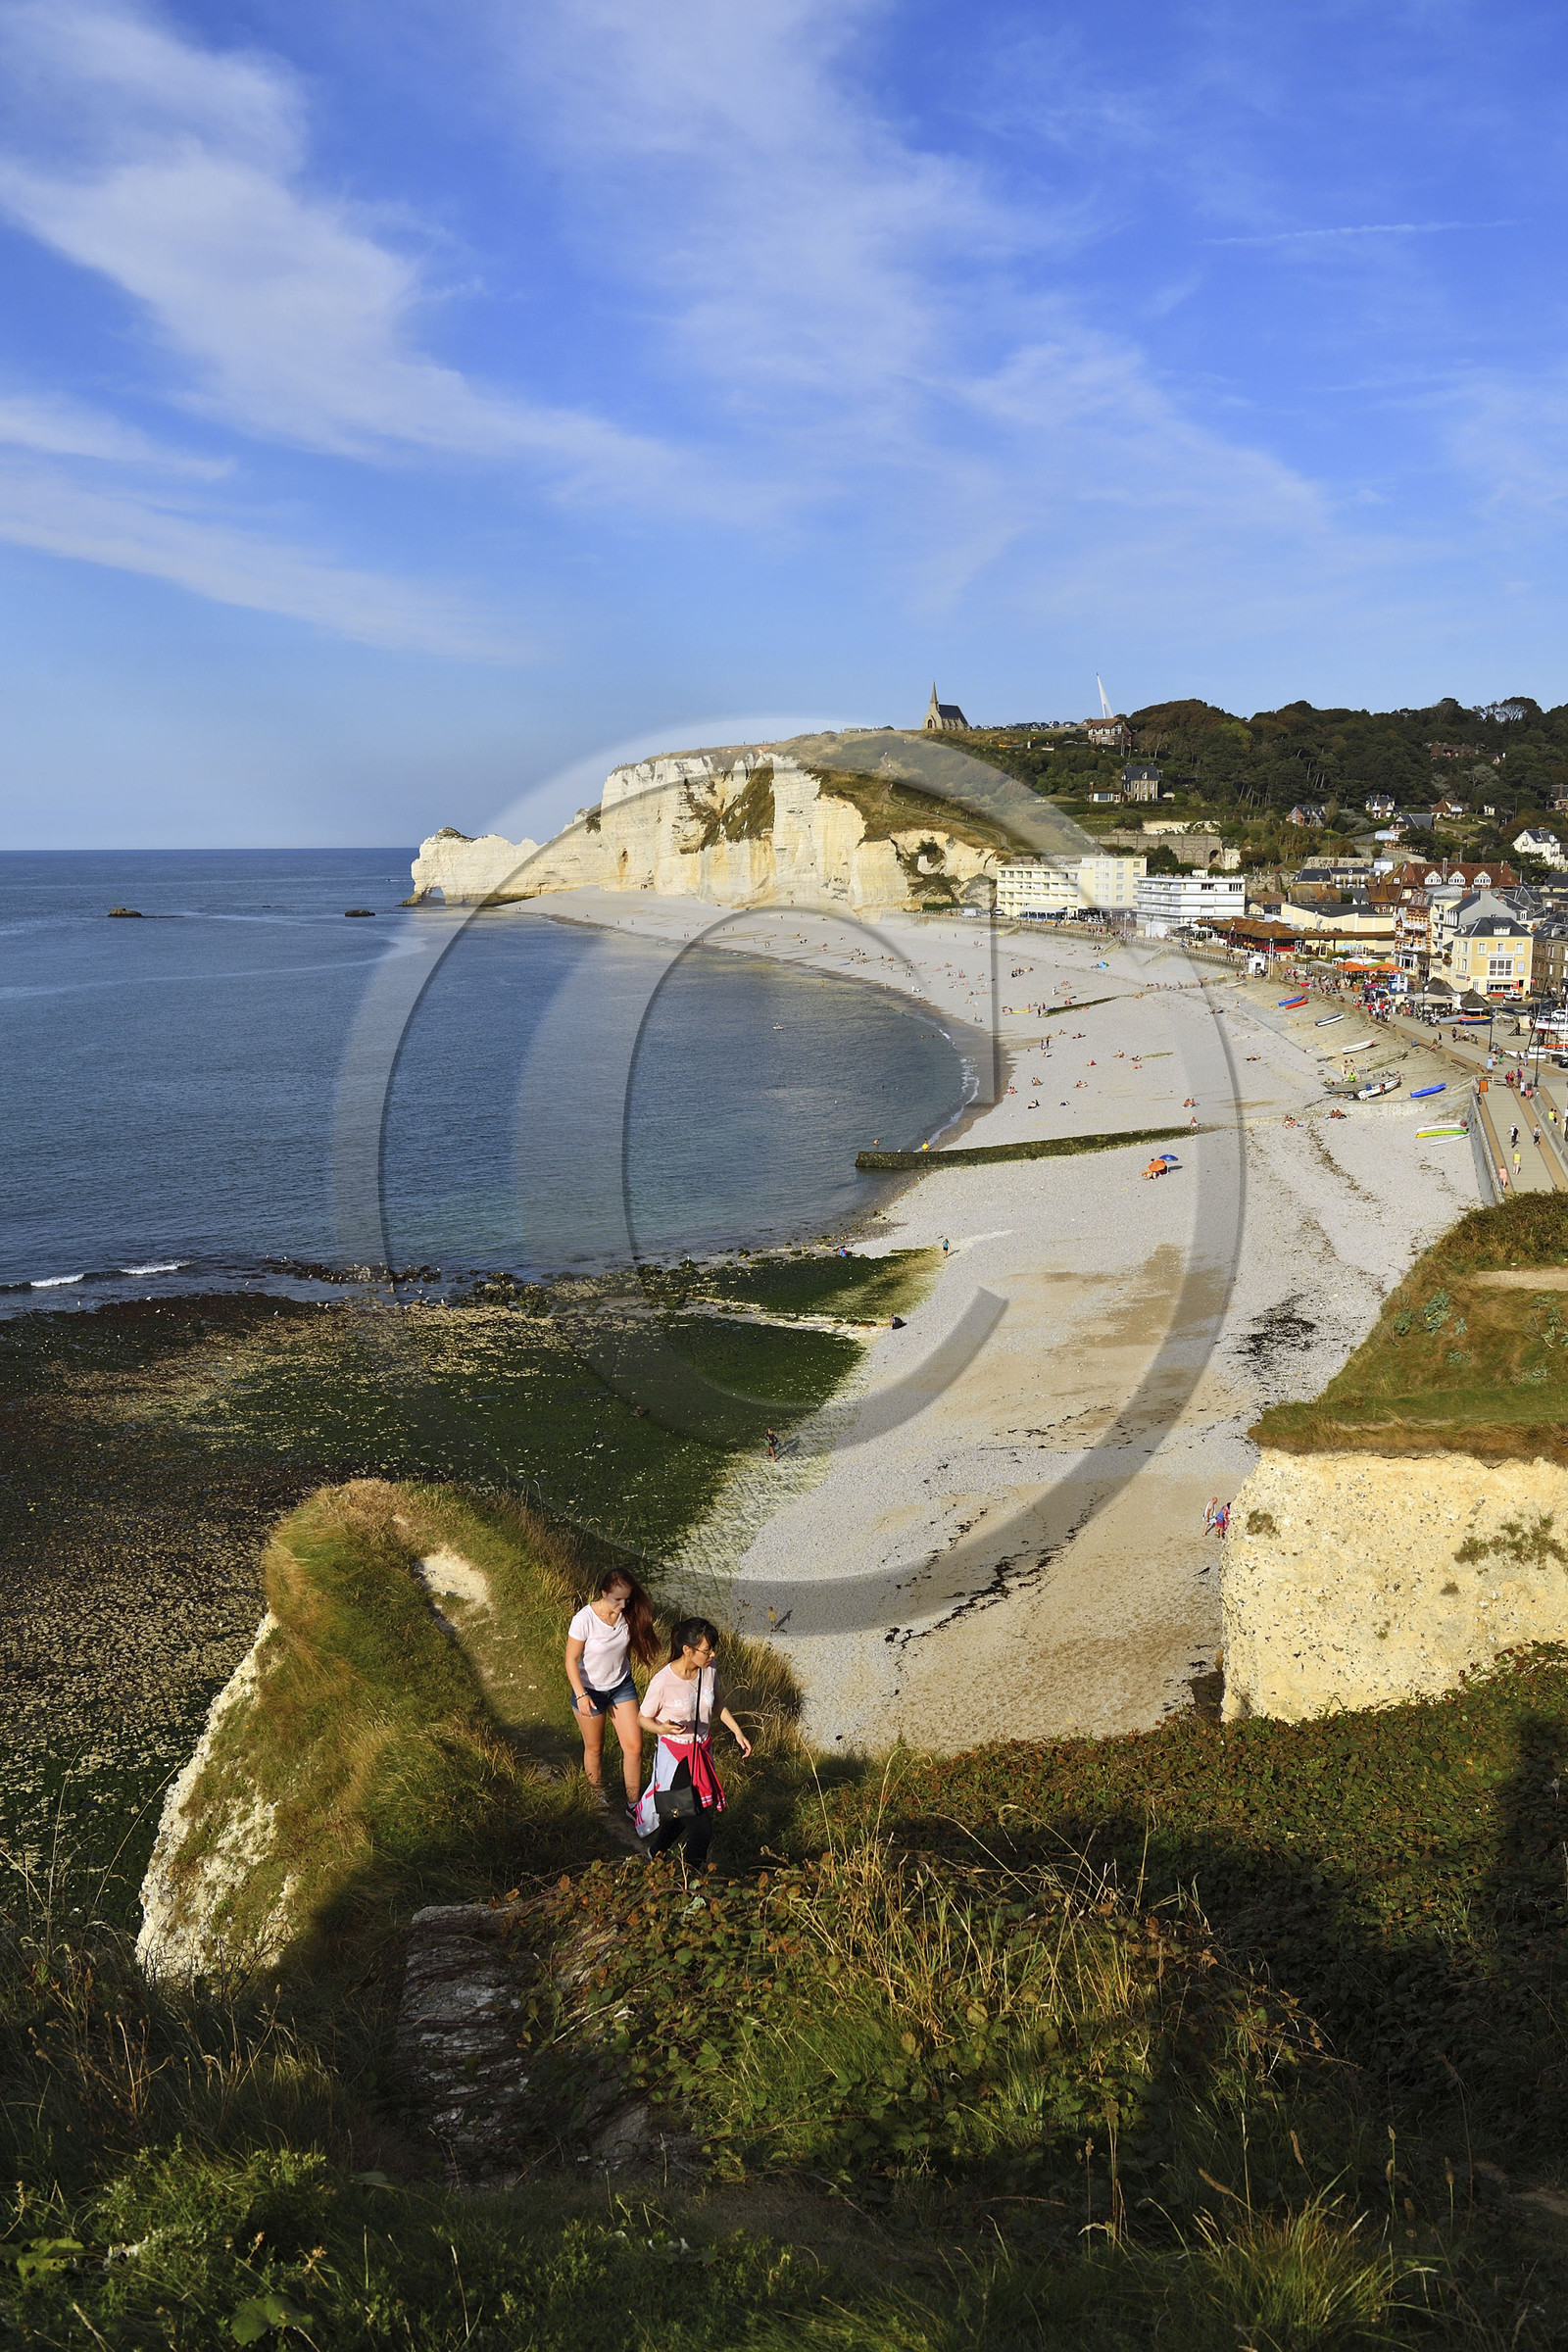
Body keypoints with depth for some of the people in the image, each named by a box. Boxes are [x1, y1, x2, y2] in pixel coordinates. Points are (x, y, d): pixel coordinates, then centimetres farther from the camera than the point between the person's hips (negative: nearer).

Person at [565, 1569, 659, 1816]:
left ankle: (633, 1803, 17)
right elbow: (571, 1660, -20)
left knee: (634, 1746, 1)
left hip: (622, 1687, 4)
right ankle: (597, 1794, 41)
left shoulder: (628, 1614, -13)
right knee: (594, 1748, 16)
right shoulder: (585, 1619, -28)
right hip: (590, 1691, -4)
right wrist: (581, 1695, -26)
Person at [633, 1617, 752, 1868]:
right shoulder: (663, 1682, -25)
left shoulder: (710, 1670, -9)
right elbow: (644, 1719, -11)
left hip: (702, 1750, 6)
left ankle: (656, 1854, 41)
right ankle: (692, 1873, 22)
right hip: (675, 1755, -6)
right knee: (700, 1826, -3)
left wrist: (737, 1732, 6)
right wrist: (663, 1729, -31)